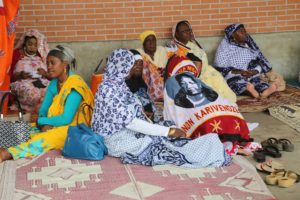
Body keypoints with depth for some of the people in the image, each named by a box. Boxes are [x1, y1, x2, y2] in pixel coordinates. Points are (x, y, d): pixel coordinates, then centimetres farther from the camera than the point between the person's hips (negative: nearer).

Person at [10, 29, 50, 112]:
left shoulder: (43, 55, 17)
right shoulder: (16, 54, 10)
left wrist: (45, 74, -8)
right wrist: (20, 75, -15)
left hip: (42, 83, 2)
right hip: (22, 84, -2)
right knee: (32, 93, -37)